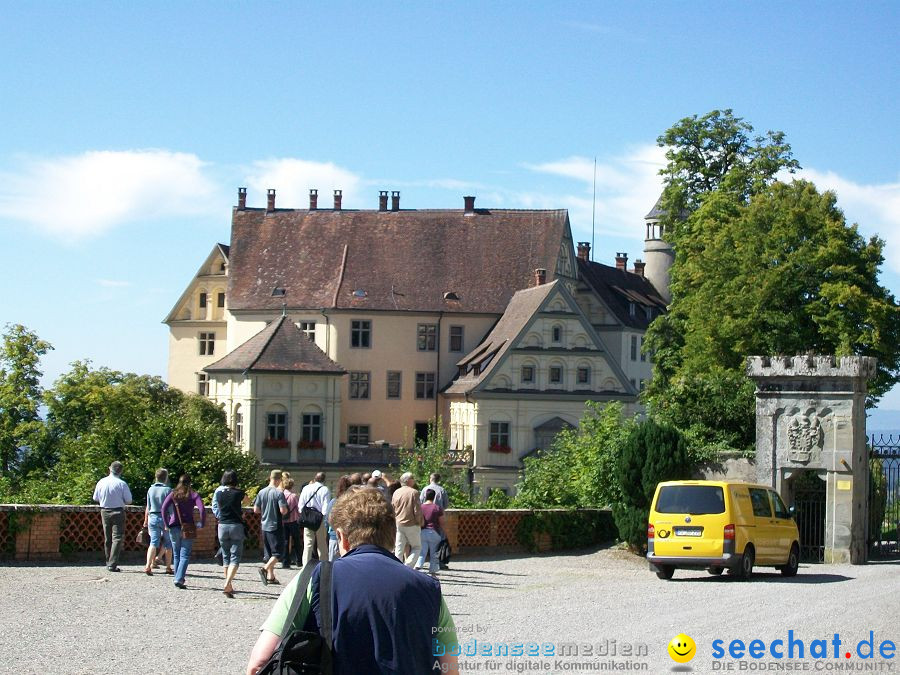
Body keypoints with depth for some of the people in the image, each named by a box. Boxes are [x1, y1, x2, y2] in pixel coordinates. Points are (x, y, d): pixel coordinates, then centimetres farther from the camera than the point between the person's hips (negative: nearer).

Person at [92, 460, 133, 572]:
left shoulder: (101, 482, -2)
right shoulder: (122, 484, -14)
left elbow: (95, 498, 7)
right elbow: (129, 501, -10)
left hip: (104, 511, 4)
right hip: (118, 512, -4)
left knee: (107, 538, 15)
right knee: (117, 538, -3)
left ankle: (109, 563, 24)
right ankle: (112, 564, -12)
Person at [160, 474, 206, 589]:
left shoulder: (173, 494, 6)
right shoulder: (193, 495, 1)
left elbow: (164, 507, -8)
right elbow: (202, 509, -13)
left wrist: (166, 523, -2)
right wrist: (202, 523, -3)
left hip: (174, 527, 2)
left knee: (176, 555, 15)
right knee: (185, 556, -3)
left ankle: (178, 578, 20)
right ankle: (179, 579, -18)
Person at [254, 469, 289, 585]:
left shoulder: (261, 492, 3)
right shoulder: (279, 493, -14)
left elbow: (256, 509, 5)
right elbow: (283, 510, -20)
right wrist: (286, 511, 2)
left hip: (264, 526, 7)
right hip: (275, 527, -6)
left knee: (270, 553, 15)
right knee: (278, 552, -1)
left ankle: (271, 576, 16)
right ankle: (265, 569, -19)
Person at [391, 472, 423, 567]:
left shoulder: (396, 492, 6)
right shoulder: (413, 492, -12)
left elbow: (392, 509, 12)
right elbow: (417, 510, -13)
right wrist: (419, 523, 0)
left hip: (398, 524, 5)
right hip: (412, 524, -5)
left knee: (399, 549, 8)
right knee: (416, 547, 9)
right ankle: (408, 566, -7)